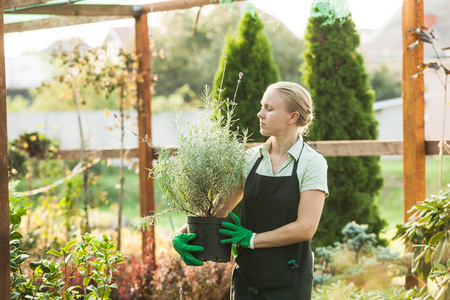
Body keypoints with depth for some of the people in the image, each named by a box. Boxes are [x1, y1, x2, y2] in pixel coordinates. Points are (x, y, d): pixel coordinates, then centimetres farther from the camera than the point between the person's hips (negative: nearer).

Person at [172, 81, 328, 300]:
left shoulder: (311, 163, -8)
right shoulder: (251, 159, 7)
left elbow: (305, 228, -15)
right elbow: (219, 208, 8)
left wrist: (251, 238, -12)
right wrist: (182, 235, -7)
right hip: (246, 279, 5)